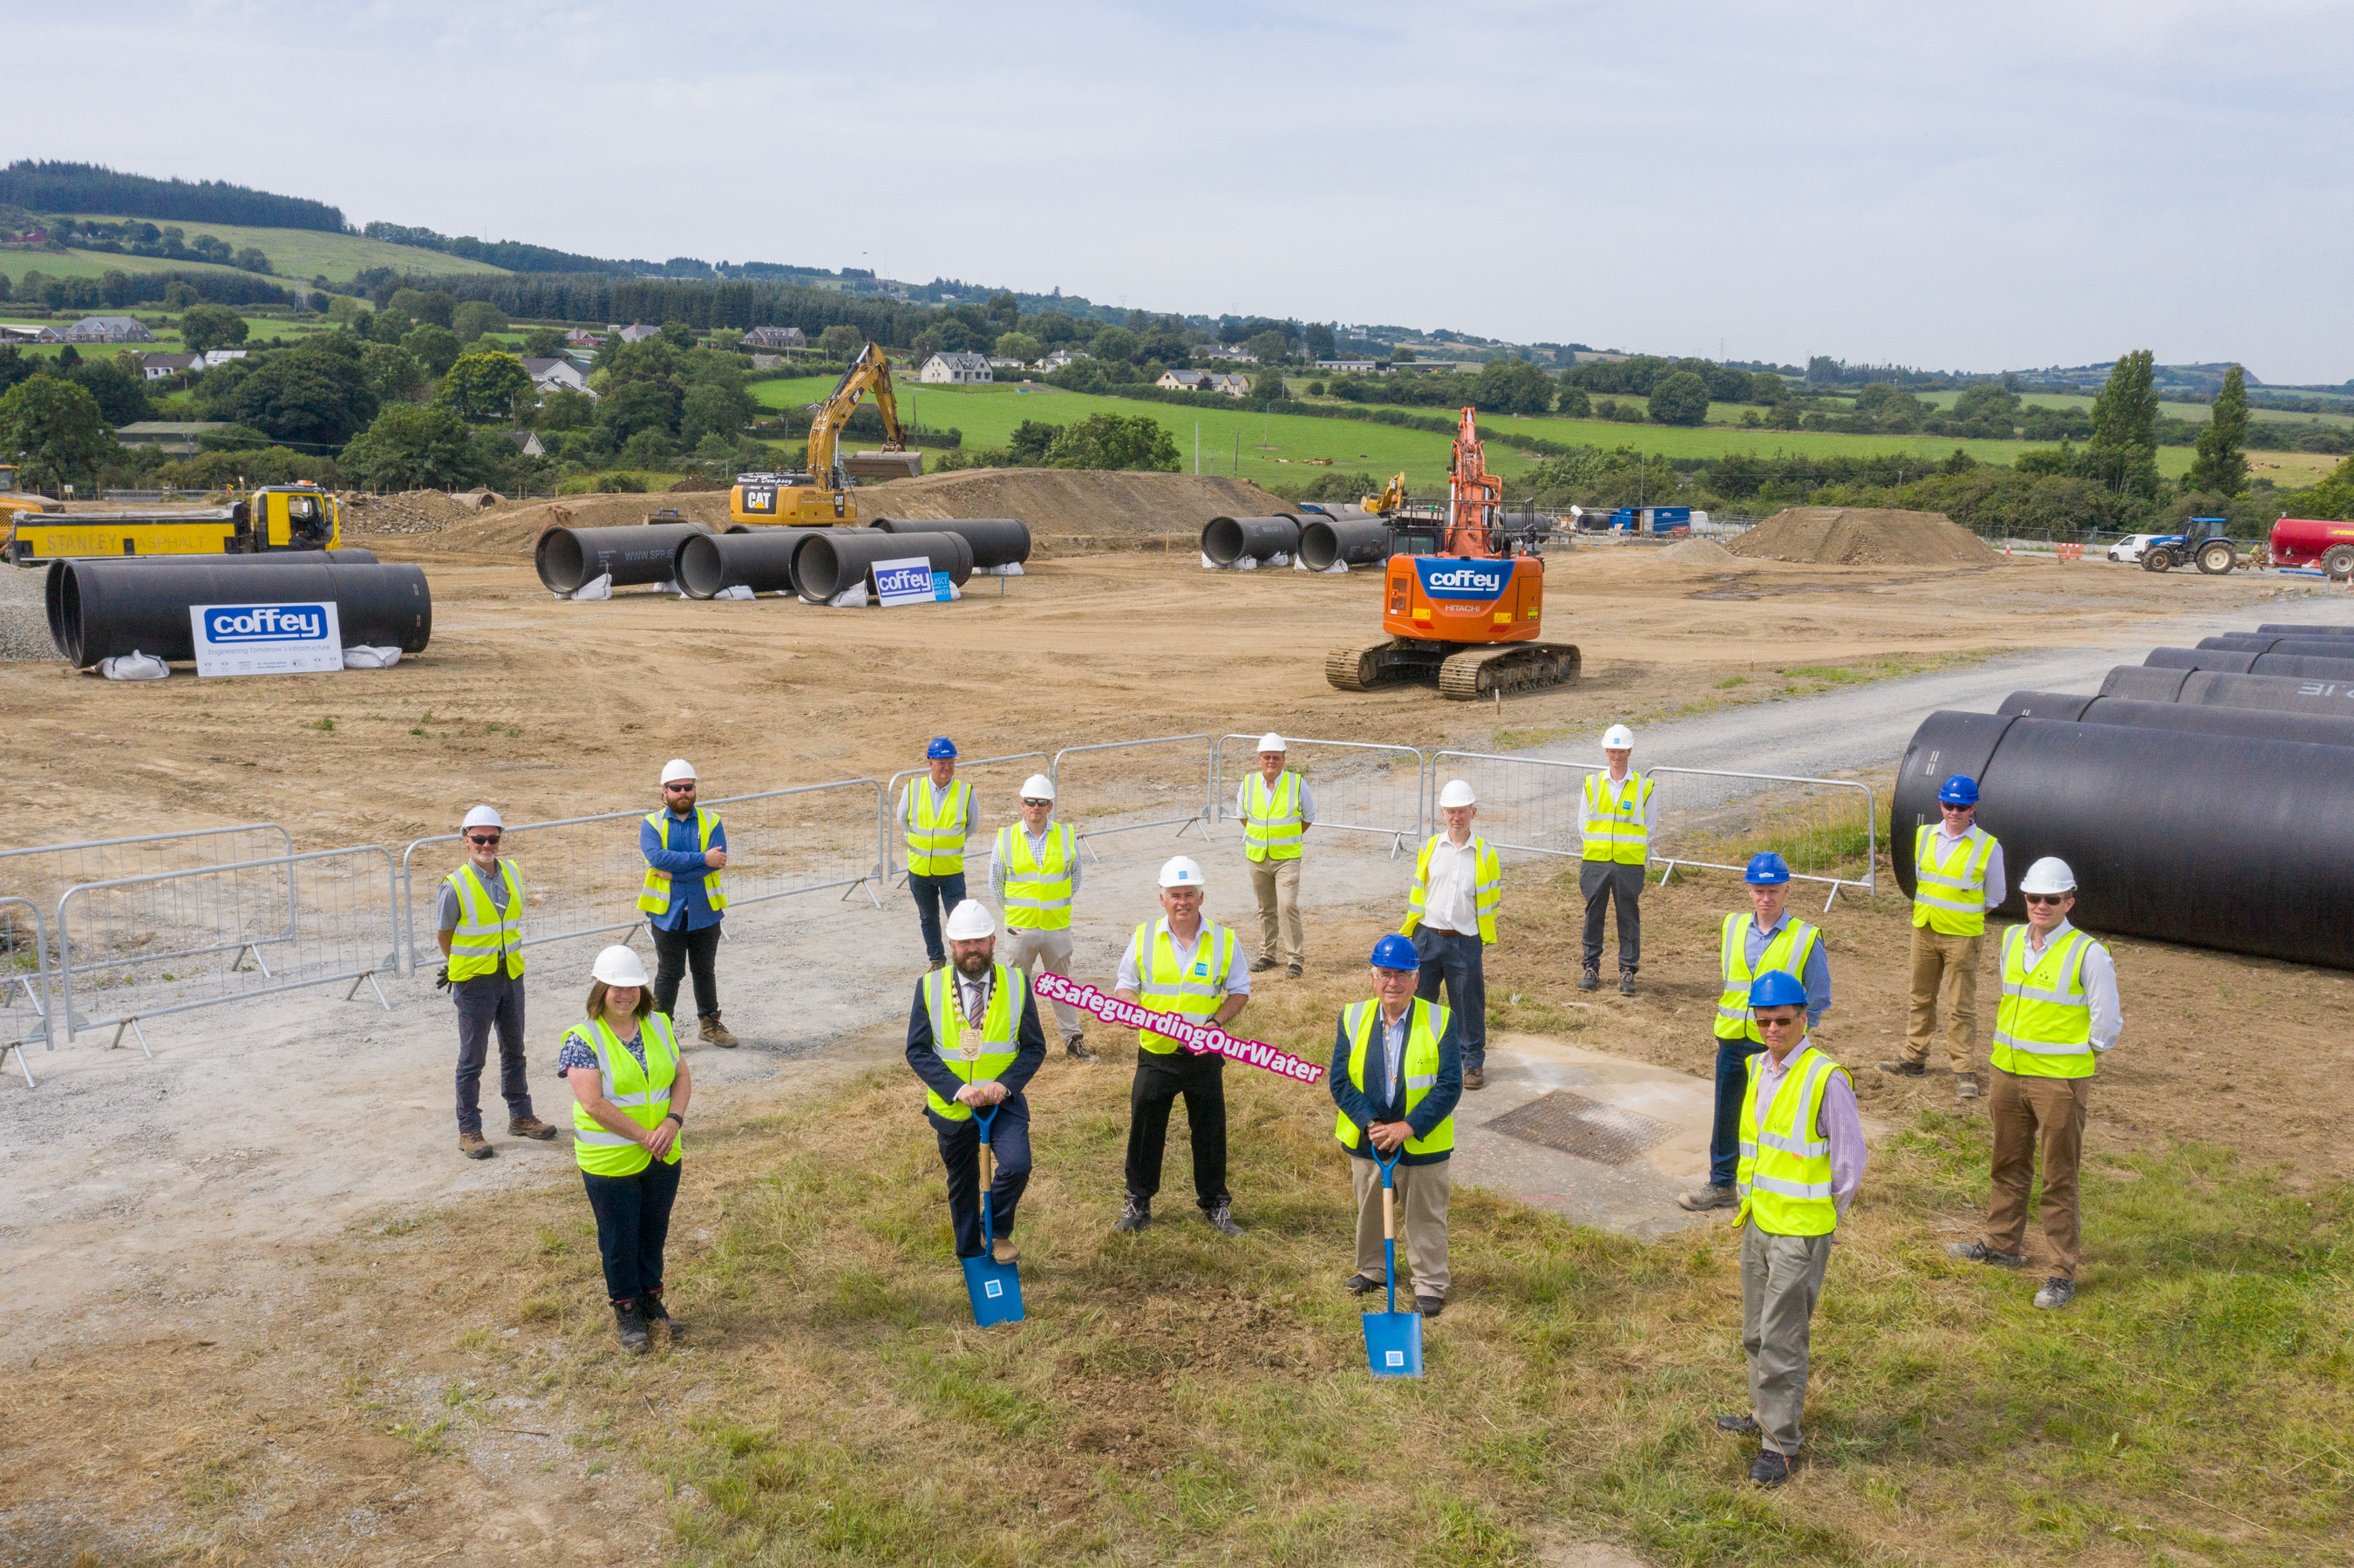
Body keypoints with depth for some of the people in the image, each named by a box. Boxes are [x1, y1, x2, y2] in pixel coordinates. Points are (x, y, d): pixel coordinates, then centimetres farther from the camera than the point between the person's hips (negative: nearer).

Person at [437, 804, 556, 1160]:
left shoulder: (512, 875, 1)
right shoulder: (455, 886, -16)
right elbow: (445, 935, -3)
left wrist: (504, 959, 14)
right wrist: (457, 966, 7)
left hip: (511, 975, 6)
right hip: (474, 982, -5)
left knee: (514, 1051, 18)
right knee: (472, 1059, 3)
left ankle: (520, 1117, 32)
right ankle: (469, 1131, 14)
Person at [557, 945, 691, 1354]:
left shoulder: (658, 1025, 2)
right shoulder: (583, 1039, -15)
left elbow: (682, 1076, 5)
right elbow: (594, 1104, -21)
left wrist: (673, 1121, -13)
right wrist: (644, 1136, -20)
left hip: (664, 1157, 5)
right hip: (611, 1163, -4)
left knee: (654, 1233, 17)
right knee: (619, 1241, 9)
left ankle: (652, 1300, 36)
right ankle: (627, 1310, 28)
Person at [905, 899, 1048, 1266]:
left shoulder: (1016, 984, -5)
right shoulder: (930, 987, -7)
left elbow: (1034, 1047, -2)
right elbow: (917, 1052, -9)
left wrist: (1005, 1085, -19)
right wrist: (958, 1089, -21)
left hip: (1004, 1101, -1)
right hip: (952, 1106, 1)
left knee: (1017, 1165, -23)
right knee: (962, 1184, 16)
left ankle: (999, 1230, 6)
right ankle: (969, 1256, 39)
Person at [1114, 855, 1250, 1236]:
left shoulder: (1224, 940, -1)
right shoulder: (1143, 939, 0)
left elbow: (1239, 990, 5)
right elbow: (1123, 987, 5)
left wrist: (1217, 1021, -13)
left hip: (1205, 1057, 0)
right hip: (1155, 1054, 0)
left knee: (1209, 1132, 9)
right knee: (1145, 1129, 8)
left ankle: (1215, 1203, 24)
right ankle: (1138, 1202, 23)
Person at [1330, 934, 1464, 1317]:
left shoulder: (1440, 1020, -12)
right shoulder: (1353, 1018, -5)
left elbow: (1449, 1086, -15)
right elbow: (1339, 1080, -7)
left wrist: (1408, 1127, -22)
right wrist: (1370, 1124, -19)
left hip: (1422, 1143, -3)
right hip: (1366, 1141, 3)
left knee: (1425, 1218, 11)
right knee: (1369, 1210, 21)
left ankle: (1430, 1284, 27)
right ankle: (1372, 1269, 42)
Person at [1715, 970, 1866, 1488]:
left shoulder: (1827, 1079, -18)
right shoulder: (1759, 1067, 5)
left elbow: (1851, 1159, -10)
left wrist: (1826, 1211, -2)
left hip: (1799, 1232, -7)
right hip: (1757, 1221, 7)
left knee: (1782, 1341, -1)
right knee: (1756, 1332, 19)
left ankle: (1780, 1445, 11)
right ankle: (1764, 1413, 37)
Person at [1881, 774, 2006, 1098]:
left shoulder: (1988, 847, -8)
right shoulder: (1924, 837, 4)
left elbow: (1994, 897, 2)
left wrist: (1961, 913, -1)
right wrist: (1928, 909, 10)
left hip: (1962, 935, -4)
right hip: (1924, 931, 5)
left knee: (1961, 1006, -1)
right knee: (1921, 998, 14)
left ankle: (1962, 1070, 7)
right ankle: (1914, 1059, 25)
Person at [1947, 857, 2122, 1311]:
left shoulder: (2088, 953, -13)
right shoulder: (2012, 940, 5)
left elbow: (2107, 1022, -6)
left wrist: (2077, 1056, 3)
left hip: (2061, 1080, -6)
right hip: (2008, 1071, 6)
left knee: (2059, 1179, 1)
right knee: (2008, 1165, 18)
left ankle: (2063, 1273, 11)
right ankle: (2003, 1245, 34)